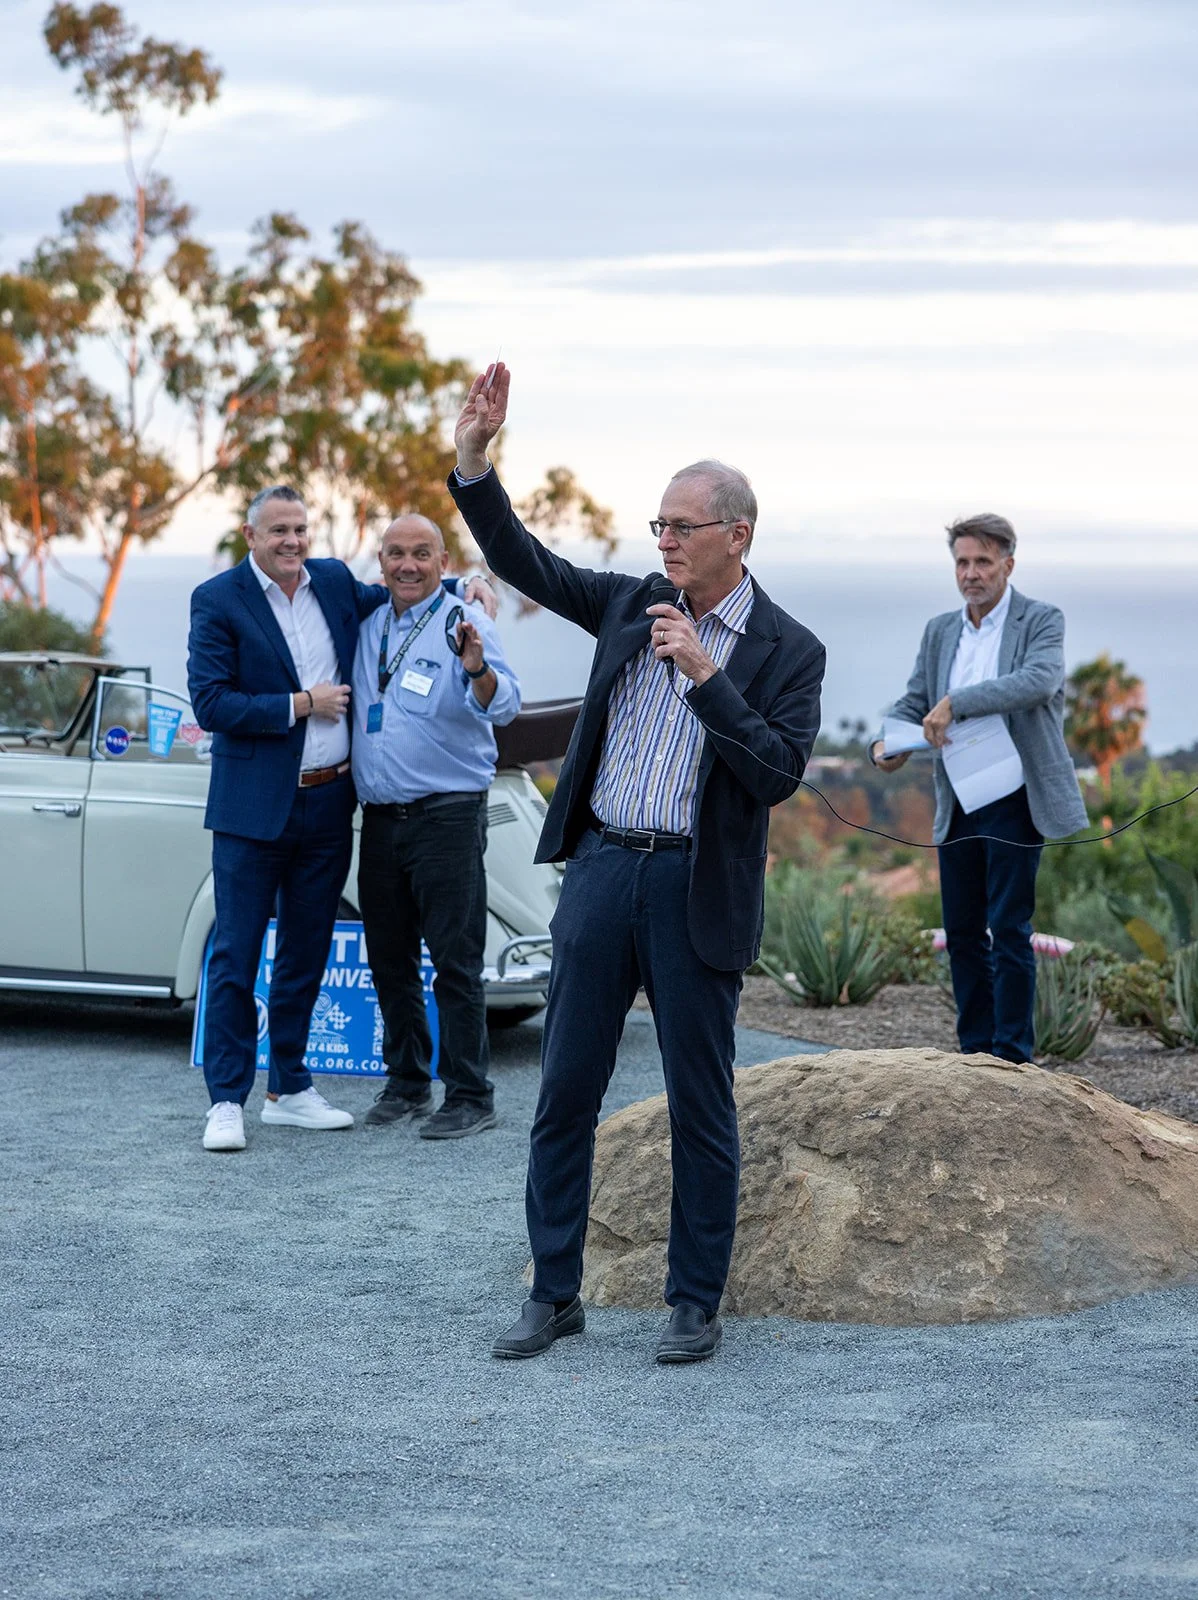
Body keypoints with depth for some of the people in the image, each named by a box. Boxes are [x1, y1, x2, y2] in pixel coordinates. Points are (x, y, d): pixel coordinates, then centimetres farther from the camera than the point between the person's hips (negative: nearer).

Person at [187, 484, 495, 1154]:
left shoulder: (335, 582, 7)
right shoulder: (219, 599, -8)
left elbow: (397, 596, 25)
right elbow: (210, 702, -14)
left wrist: (465, 587, 9)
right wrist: (299, 706, -15)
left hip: (330, 803, 5)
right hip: (255, 807, -5)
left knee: (306, 954, 13)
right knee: (236, 956, -2)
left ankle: (290, 1088, 23)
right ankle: (227, 1099, 3)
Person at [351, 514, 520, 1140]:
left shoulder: (462, 623, -9)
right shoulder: (367, 625, 10)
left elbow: (503, 707, -24)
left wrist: (478, 670, -44)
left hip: (448, 814, -7)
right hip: (379, 817, 7)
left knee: (456, 961, -5)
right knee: (389, 959, 13)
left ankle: (469, 1097, -1)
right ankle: (406, 1082, 24)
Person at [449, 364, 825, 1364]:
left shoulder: (787, 651, -3)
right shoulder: (633, 604, 9)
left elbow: (779, 774, -13)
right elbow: (523, 561, 10)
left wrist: (705, 674, -20)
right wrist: (473, 461, -2)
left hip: (696, 894, -4)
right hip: (600, 871, 4)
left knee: (701, 1108, 4)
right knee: (566, 1092, 6)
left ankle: (697, 1303, 15)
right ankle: (554, 1294, 15)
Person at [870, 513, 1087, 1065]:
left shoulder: (1041, 621, -5)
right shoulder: (939, 631, 12)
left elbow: (1039, 680, -24)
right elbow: (914, 701, 12)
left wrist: (956, 702, -31)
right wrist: (887, 743, -11)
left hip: (1014, 802, -6)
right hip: (957, 807, 6)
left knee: (1009, 930, -6)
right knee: (962, 932, 9)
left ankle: (1013, 1058, 0)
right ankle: (976, 1054, 18)